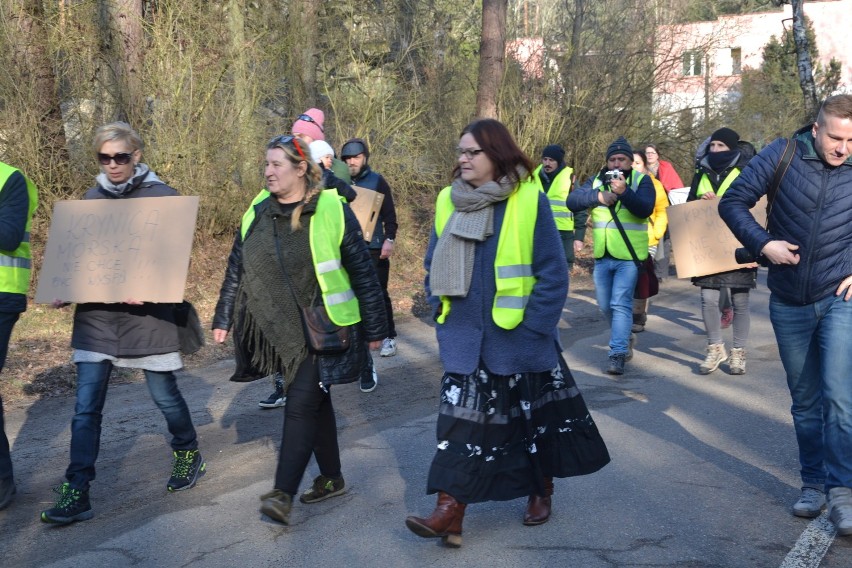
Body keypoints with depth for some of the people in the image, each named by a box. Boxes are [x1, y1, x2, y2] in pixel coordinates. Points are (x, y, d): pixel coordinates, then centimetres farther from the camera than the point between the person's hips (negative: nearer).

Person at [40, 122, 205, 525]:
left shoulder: (161, 197, -4)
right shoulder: (92, 197, 9)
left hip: (147, 314, -4)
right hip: (96, 315, 4)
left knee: (164, 394, 9)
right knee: (86, 408, -1)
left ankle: (188, 455, 35)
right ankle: (76, 492, 3)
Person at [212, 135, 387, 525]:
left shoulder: (333, 211, -10)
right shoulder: (257, 215, 5)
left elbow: (363, 273, -7)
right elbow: (236, 270, 14)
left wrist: (374, 329, -6)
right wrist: (223, 319, 12)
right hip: (283, 331, 5)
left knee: (302, 402, -10)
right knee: (315, 401, 14)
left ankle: (283, 493, -7)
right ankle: (331, 478, 28)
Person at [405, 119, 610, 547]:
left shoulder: (529, 200, -11)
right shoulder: (448, 201, 3)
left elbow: (552, 272, -10)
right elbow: (434, 265, 13)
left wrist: (534, 327, -14)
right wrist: (439, 309, 4)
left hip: (517, 338, -3)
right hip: (465, 338, 3)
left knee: (533, 416, 14)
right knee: (459, 419, -1)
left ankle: (541, 491, 35)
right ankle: (450, 511, 0)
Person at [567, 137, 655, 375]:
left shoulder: (642, 181, -4)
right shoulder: (596, 180, 5)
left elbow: (645, 209, -21)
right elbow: (572, 201, -9)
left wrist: (624, 192, -37)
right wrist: (598, 196, -25)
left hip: (628, 256, -5)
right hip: (602, 256, 5)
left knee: (621, 304, -12)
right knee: (605, 305, 15)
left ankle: (618, 354, -9)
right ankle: (625, 336, 39)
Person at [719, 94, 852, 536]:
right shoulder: (783, 156, -7)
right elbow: (732, 202, -3)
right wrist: (763, 243, -15)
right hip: (789, 304, 1)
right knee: (804, 400, 12)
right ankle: (813, 484, 25)